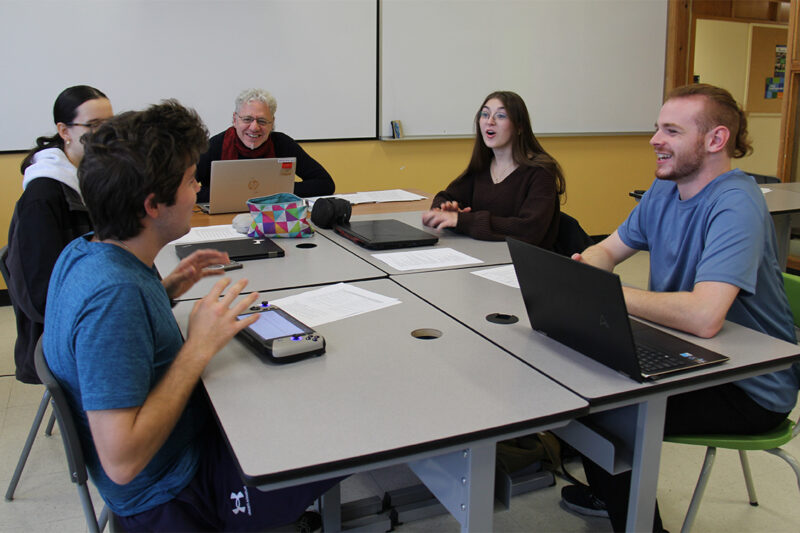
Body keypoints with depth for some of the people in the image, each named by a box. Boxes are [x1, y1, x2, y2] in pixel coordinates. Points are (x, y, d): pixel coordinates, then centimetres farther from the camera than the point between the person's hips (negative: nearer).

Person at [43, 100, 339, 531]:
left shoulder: (84, 252, -3)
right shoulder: (114, 294, -33)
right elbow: (121, 462, -33)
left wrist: (164, 291, 1)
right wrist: (199, 347, -28)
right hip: (171, 497, -9)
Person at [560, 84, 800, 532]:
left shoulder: (735, 205, -26)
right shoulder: (665, 189, 3)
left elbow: (704, 317, -38)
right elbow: (609, 249, 11)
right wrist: (583, 267, -13)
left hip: (749, 389, -8)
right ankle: (608, 491, 26)